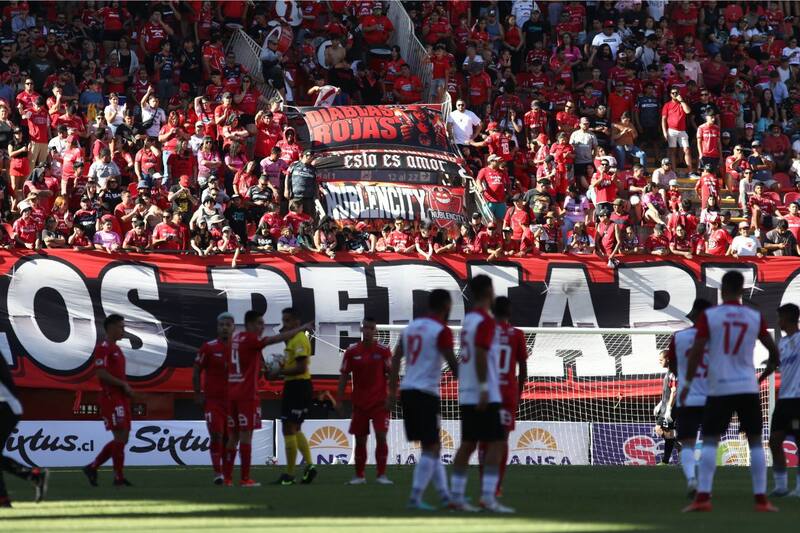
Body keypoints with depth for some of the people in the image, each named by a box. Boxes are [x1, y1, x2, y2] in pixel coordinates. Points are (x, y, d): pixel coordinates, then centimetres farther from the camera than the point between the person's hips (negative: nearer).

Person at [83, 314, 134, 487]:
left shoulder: (116, 349, 20)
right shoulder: (103, 348, -10)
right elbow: (101, 373, -20)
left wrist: (127, 388, 10)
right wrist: (124, 385, -16)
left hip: (121, 398, 10)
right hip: (111, 399, -10)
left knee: (122, 439, 9)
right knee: (120, 437, -9)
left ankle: (92, 468, 16)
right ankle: (119, 478, -4)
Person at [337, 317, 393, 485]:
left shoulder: (383, 350, -4)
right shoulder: (352, 351, 1)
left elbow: (391, 373, -2)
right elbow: (344, 376, 5)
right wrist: (339, 399, 2)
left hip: (380, 402, -2)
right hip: (359, 402, 2)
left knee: (381, 437, -12)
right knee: (360, 439, 7)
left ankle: (382, 475, -7)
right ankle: (359, 475, 18)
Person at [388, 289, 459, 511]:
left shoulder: (411, 326, 14)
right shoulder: (441, 331, -8)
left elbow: (395, 360, 14)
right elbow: (453, 366, -11)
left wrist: (392, 394, 16)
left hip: (407, 391, 8)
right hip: (426, 393, -8)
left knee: (432, 446, 15)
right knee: (430, 448, -3)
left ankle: (445, 495, 20)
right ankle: (415, 498, -10)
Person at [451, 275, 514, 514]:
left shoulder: (468, 320, 15)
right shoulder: (486, 321, -12)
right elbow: (480, 354, -20)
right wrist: (484, 388, -22)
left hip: (466, 394, 9)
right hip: (485, 395, -9)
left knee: (468, 444, 9)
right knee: (496, 444, -7)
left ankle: (457, 496, 8)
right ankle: (488, 497, -14)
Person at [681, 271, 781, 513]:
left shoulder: (709, 316, -4)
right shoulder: (755, 317, 2)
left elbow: (696, 351, -8)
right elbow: (773, 350, 10)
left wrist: (687, 384, 1)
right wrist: (771, 366, 30)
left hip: (719, 389, -1)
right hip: (748, 388, 2)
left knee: (709, 441, 3)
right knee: (755, 441, 9)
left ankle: (702, 497, -9)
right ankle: (761, 499, 4)